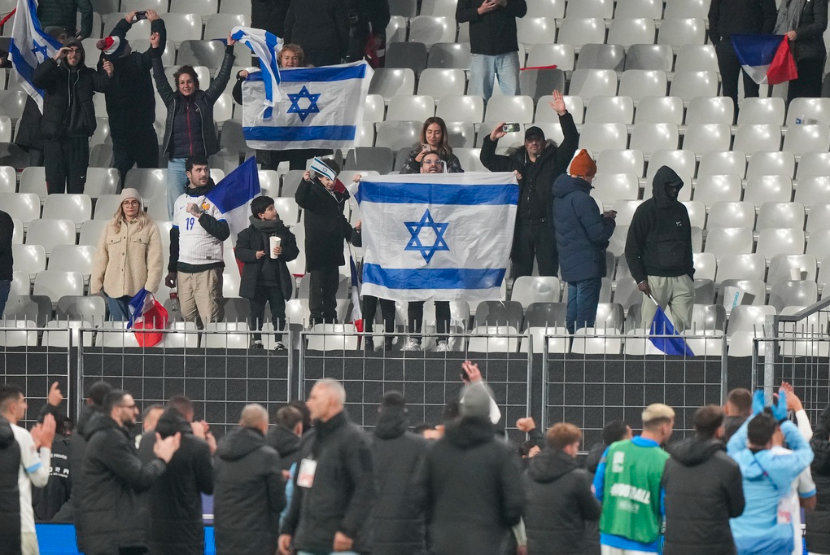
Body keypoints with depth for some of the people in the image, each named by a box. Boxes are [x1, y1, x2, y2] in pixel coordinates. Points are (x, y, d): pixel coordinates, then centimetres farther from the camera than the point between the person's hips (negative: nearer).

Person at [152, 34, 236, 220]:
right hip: (176, 164, 0)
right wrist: (156, 51, -1)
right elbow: (160, 79, 6)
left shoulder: (205, 100, 8)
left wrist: (229, 50, 1)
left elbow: (222, 78, 6)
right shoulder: (173, 102, 10)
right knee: (176, 210, -7)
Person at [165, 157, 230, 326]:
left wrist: (199, 214, -14)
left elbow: (223, 233, -11)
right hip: (183, 268, 5)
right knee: (188, 317, 4)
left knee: (210, 319, -14)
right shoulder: (181, 201, 14)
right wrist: (171, 270, 20)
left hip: (208, 268, -5)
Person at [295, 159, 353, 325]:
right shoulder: (314, 192, -9)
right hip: (317, 247, -7)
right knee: (317, 282, -8)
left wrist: (350, 235, 29)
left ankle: (330, 316, 21)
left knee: (332, 285, 13)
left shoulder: (338, 193, 13)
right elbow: (301, 200, -32)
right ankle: (316, 317, -6)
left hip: (334, 248, 7)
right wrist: (305, 182, -47)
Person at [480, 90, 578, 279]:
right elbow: (487, 159, 22)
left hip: (546, 226, -3)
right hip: (521, 226, 3)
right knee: (520, 276, 6)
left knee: (548, 276, -2)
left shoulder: (553, 160, 7)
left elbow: (571, 141, -4)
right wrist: (492, 139, 5)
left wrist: (563, 114, -16)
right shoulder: (514, 162, 16)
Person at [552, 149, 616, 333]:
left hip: (568, 264, 9)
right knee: (586, 316, -7)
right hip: (587, 266, -9)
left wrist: (601, 218, 12)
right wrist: (608, 220, 0)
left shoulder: (559, 198, 9)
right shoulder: (581, 199, -20)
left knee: (573, 312, 15)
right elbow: (598, 234, -19)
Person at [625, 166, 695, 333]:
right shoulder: (645, 211, -2)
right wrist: (640, 279, -9)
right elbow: (631, 249, -2)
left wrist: (690, 274, 17)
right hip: (655, 279, -4)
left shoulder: (680, 210, 12)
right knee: (651, 326, -6)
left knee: (684, 325, -2)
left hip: (681, 278, 4)